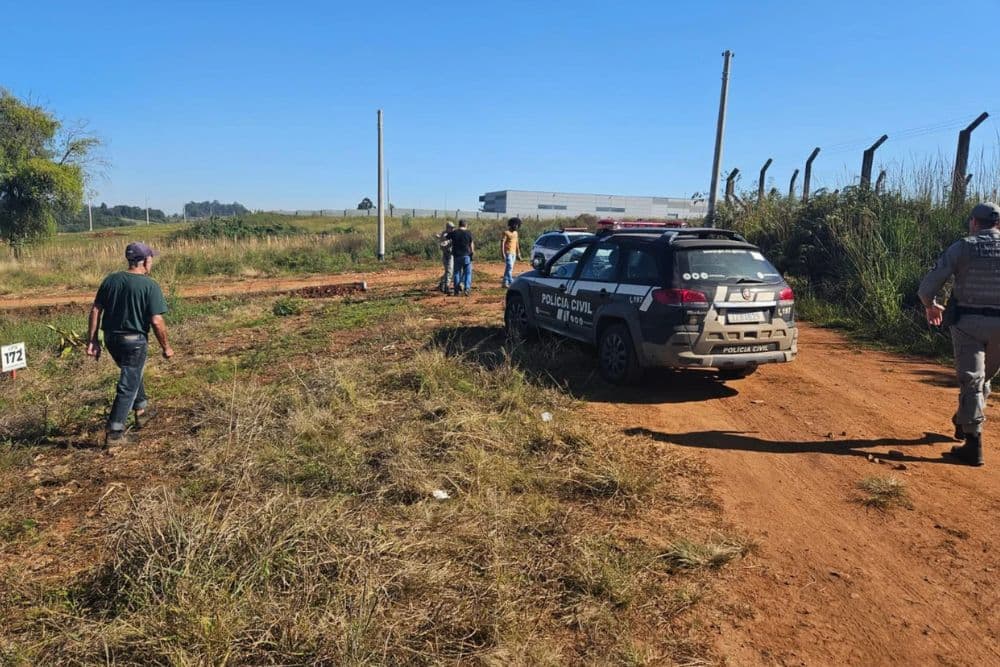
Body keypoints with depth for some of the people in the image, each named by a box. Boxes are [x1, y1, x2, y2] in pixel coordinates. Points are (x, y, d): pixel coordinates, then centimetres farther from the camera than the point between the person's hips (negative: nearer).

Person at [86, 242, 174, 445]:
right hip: (134, 340, -6)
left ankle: (142, 410, 42)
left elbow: (95, 310, 2)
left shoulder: (110, 280, 3)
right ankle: (114, 432, 3)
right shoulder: (150, 286, -14)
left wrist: (92, 340, 8)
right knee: (128, 386, 2)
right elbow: (157, 322, -17)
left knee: (133, 373, 29)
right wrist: (166, 347, -5)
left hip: (111, 338, 6)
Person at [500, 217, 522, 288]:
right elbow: (502, 243, -12)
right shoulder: (506, 233, -7)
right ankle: (511, 282, -19)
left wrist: (518, 253, 18)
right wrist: (502, 253, -20)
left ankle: (505, 282, 10)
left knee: (509, 268, 6)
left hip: (513, 253, 7)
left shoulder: (515, 233, 16)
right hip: (508, 253, -7)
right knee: (509, 267, -14)